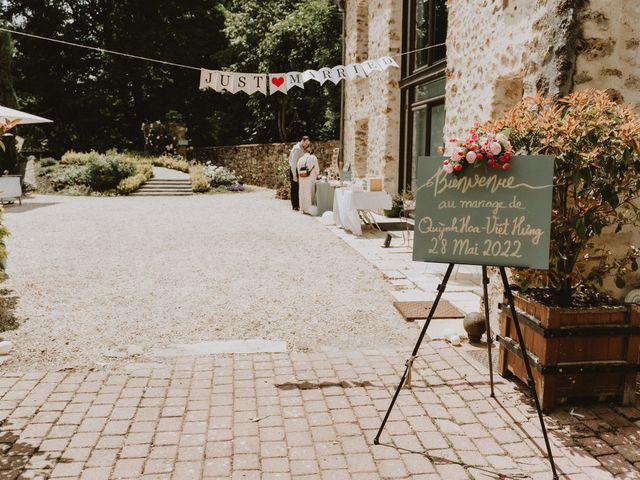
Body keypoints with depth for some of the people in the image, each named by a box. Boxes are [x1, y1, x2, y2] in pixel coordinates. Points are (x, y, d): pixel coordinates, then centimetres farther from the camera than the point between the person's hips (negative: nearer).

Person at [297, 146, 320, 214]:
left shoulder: (300, 159, 13)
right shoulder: (313, 158, 2)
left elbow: (298, 170, 9)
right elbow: (317, 169, 4)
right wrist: (316, 176, 19)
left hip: (302, 178, 4)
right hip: (310, 178, -4)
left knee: (302, 193, 9)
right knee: (309, 193, 0)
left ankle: (303, 209, 13)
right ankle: (308, 209, -2)